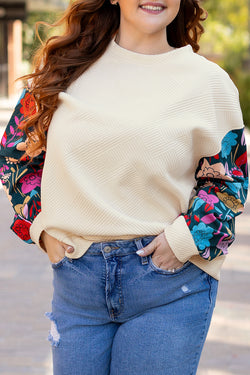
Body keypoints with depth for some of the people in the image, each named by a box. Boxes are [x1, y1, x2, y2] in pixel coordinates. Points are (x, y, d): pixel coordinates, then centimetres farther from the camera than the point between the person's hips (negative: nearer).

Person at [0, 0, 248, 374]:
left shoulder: (208, 80, 1)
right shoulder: (67, 66, 6)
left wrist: (183, 240, -8)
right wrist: (41, 225, 4)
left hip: (169, 286, -2)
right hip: (77, 279, 2)